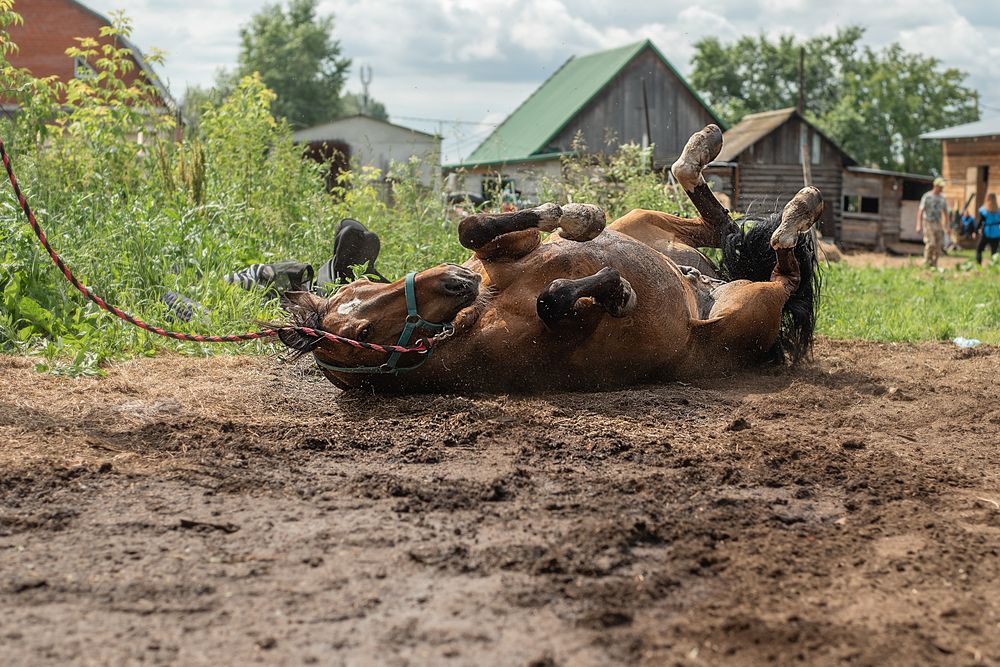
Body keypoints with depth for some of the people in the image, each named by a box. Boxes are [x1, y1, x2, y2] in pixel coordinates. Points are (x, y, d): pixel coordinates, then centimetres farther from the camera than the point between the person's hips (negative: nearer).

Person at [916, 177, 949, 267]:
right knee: (931, 243, -17)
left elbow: (945, 213, 18)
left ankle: (934, 265, 5)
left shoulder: (942, 198, 12)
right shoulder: (927, 196, -4)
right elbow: (920, 211, -8)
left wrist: (946, 227, 13)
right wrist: (919, 225, -17)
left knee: (939, 245, -2)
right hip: (928, 223, -5)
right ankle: (926, 263, -7)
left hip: (938, 224, 5)